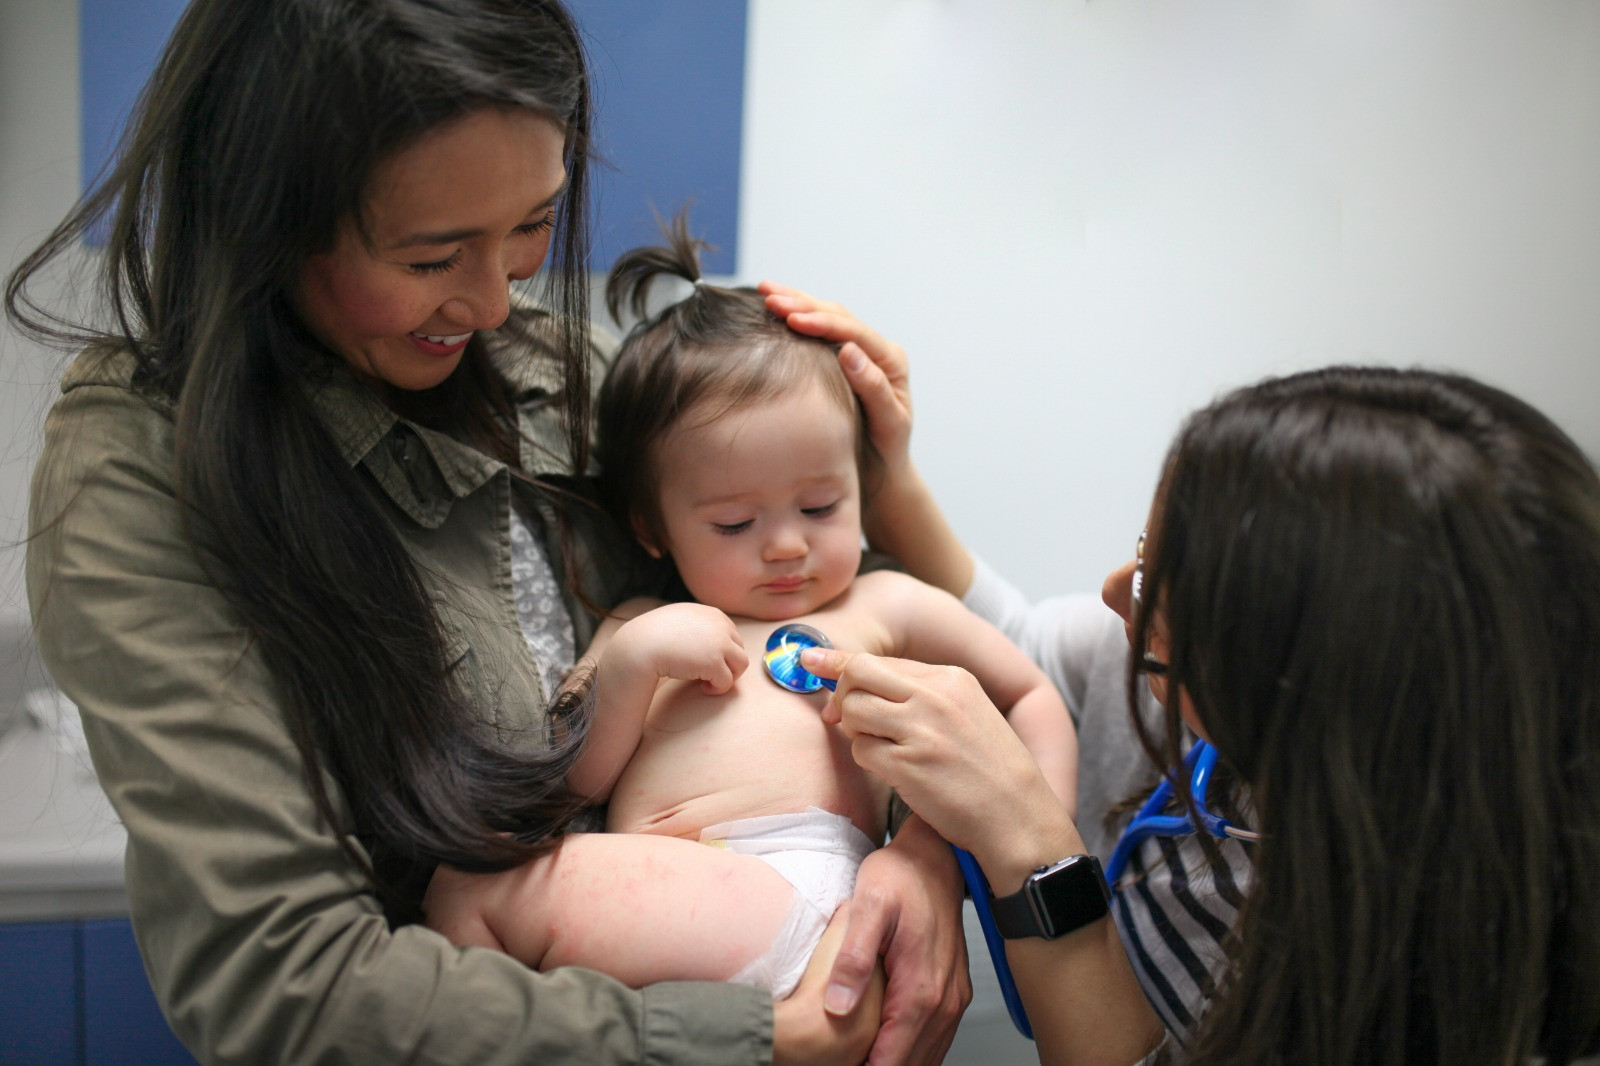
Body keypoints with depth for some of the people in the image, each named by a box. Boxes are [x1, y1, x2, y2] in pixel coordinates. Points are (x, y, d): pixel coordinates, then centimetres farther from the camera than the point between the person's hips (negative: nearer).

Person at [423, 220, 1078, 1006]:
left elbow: (1032, 696, 27)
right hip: (635, 913, 5)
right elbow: (572, 781, 17)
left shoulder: (884, 607, 21)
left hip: (793, 904, -5)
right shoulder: (641, 628, 27)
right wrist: (629, 657, 1)